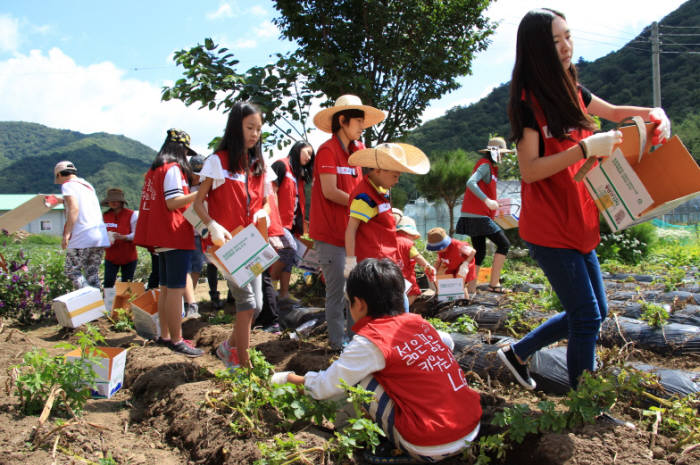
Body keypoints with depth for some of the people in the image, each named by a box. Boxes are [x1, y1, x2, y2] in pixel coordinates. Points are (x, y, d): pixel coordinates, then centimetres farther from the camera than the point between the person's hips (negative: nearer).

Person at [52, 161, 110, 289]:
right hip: (100, 234, 7)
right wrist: (64, 201, 45)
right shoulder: (87, 185, 23)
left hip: (83, 236, -7)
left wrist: (67, 233, -17)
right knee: (92, 274, 10)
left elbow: (74, 208, -14)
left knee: (71, 270, 0)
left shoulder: (68, 185, -1)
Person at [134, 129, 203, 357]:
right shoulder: (173, 168, -10)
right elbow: (173, 202, -19)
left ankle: (165, 335, 21)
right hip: (175, 235, -10)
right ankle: (176, 340, -6)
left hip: (160, 236, 10)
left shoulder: (154, 170, 18)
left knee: (166, 288, 14)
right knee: (176, 289, -8)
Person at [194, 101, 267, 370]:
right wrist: (213, 226, -22)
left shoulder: (259, 164, 12)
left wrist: (262, 214, -5)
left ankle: (229, 347, 30)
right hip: (224, 243, -6)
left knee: (256, 304, 6)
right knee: (247, 300, -12)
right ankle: (244, 364, 1)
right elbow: (198, 203, -4)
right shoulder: (218, 161, -4)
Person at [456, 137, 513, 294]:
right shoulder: (485, 165, -10)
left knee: (479, 251, 10)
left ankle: (471, 288, 9)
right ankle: (494, 283, -3)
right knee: (503, 244, -3)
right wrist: (487, 200, -30)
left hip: (473, 216, 10)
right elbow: (471, 183, -24)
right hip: (478, 215, -10)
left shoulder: (490, 166, 20)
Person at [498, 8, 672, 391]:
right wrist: (586, 148, -26)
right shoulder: (528, 100, -14)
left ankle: (517, 353, 29)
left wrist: (653, 114, 6)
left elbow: (613, 112, 25)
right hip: (549, 228, -8)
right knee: (587, 317, -5)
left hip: (579, 223, 8)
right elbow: (529, 170, -20)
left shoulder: (570, 90, 9)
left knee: (593, 314, 16)